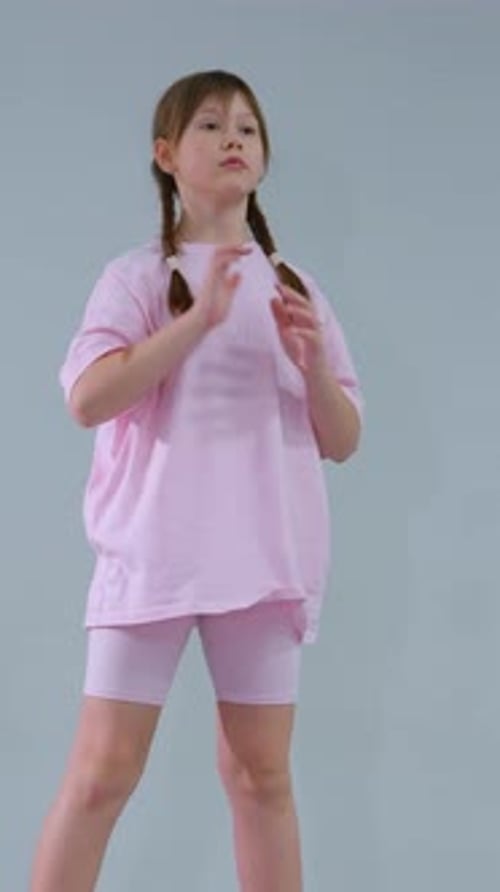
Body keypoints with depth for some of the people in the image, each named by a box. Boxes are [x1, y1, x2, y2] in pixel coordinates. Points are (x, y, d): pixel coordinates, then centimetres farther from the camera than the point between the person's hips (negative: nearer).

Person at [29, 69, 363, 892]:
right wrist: (199, 319, -21)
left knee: (261, 773, 6)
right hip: (154, 551, -3)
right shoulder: (137, 277, 1)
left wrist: (313, 363, -9)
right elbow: (87, 400, -15)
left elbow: (342, 442, 11)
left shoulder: (294, 288, 12)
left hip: (263, 557, 3)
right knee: (102, 771, -5)